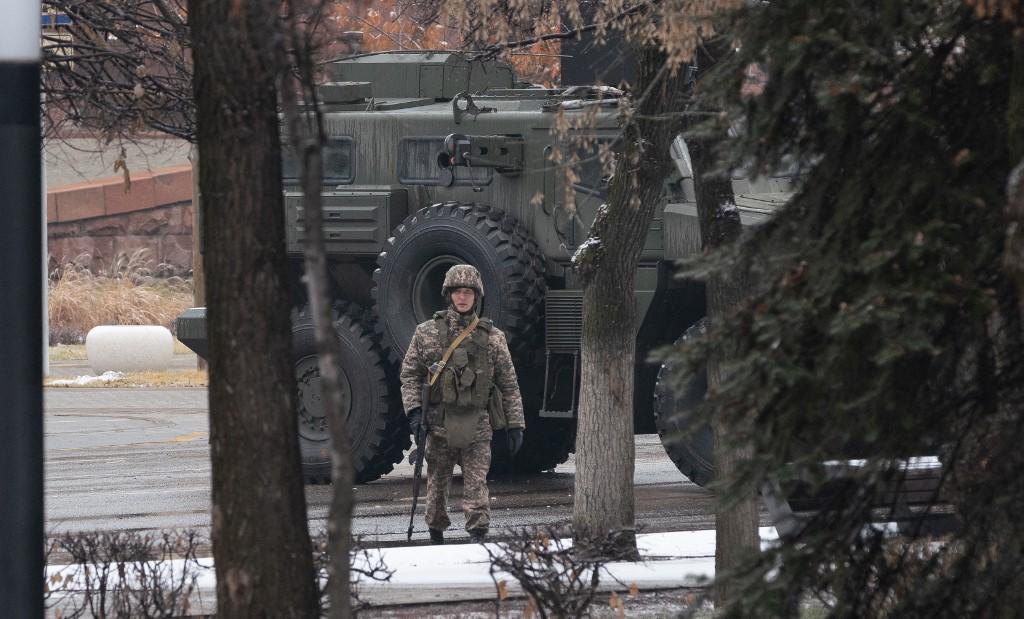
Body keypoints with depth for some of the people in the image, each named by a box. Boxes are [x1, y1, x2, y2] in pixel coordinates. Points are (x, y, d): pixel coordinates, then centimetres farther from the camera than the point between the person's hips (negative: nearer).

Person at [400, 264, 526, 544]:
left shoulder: (493, 337, 7)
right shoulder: (427, 333, 6)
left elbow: (509, 384, 9)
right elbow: (409, 373, 8)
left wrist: (515, 424, 5)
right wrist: (414, 410, -4)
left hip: (477, 426, -1)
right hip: (439, 423, 1)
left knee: (476, 484, -10)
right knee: (437, 482, 9)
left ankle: (478, 535, -13)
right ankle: (436, 537, 22)